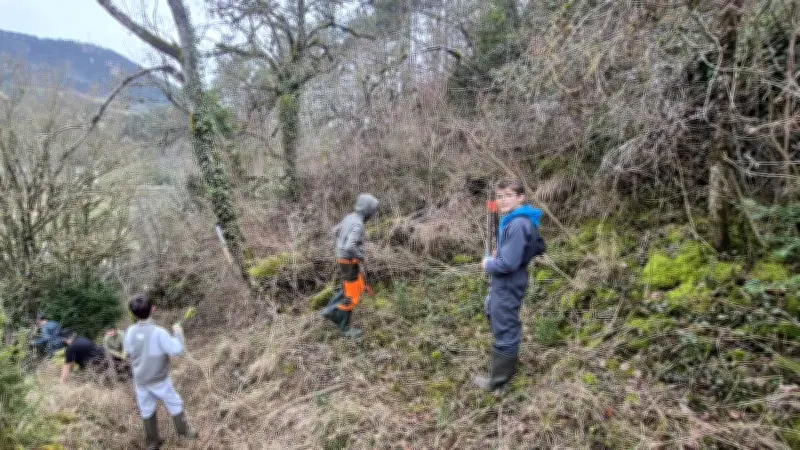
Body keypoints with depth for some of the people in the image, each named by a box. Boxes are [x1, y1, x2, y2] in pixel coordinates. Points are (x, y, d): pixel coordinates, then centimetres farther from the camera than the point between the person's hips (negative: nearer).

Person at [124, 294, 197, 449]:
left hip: (140, 380, 4)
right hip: (159, 379, -4)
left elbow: (128, 349, 7)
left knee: (147, 410, 18)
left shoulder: (130, 331, -12)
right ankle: (184, 430, 34)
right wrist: (178, 333, -12)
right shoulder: (158, 332, -27)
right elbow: (176, 350, -25)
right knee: (174, 403, 18)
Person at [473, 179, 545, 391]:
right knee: (492, 311, 31)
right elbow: (539, 247, 16)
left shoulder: (517, 225, -29)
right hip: (504, 282, 11)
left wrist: (488, 264, -11)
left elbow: (508, 263, -29)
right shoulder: (525, 221, 3)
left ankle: (498, 379, 20)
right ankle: (508, 360, 51)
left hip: (508, 284, -11)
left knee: (504, 328, 3)